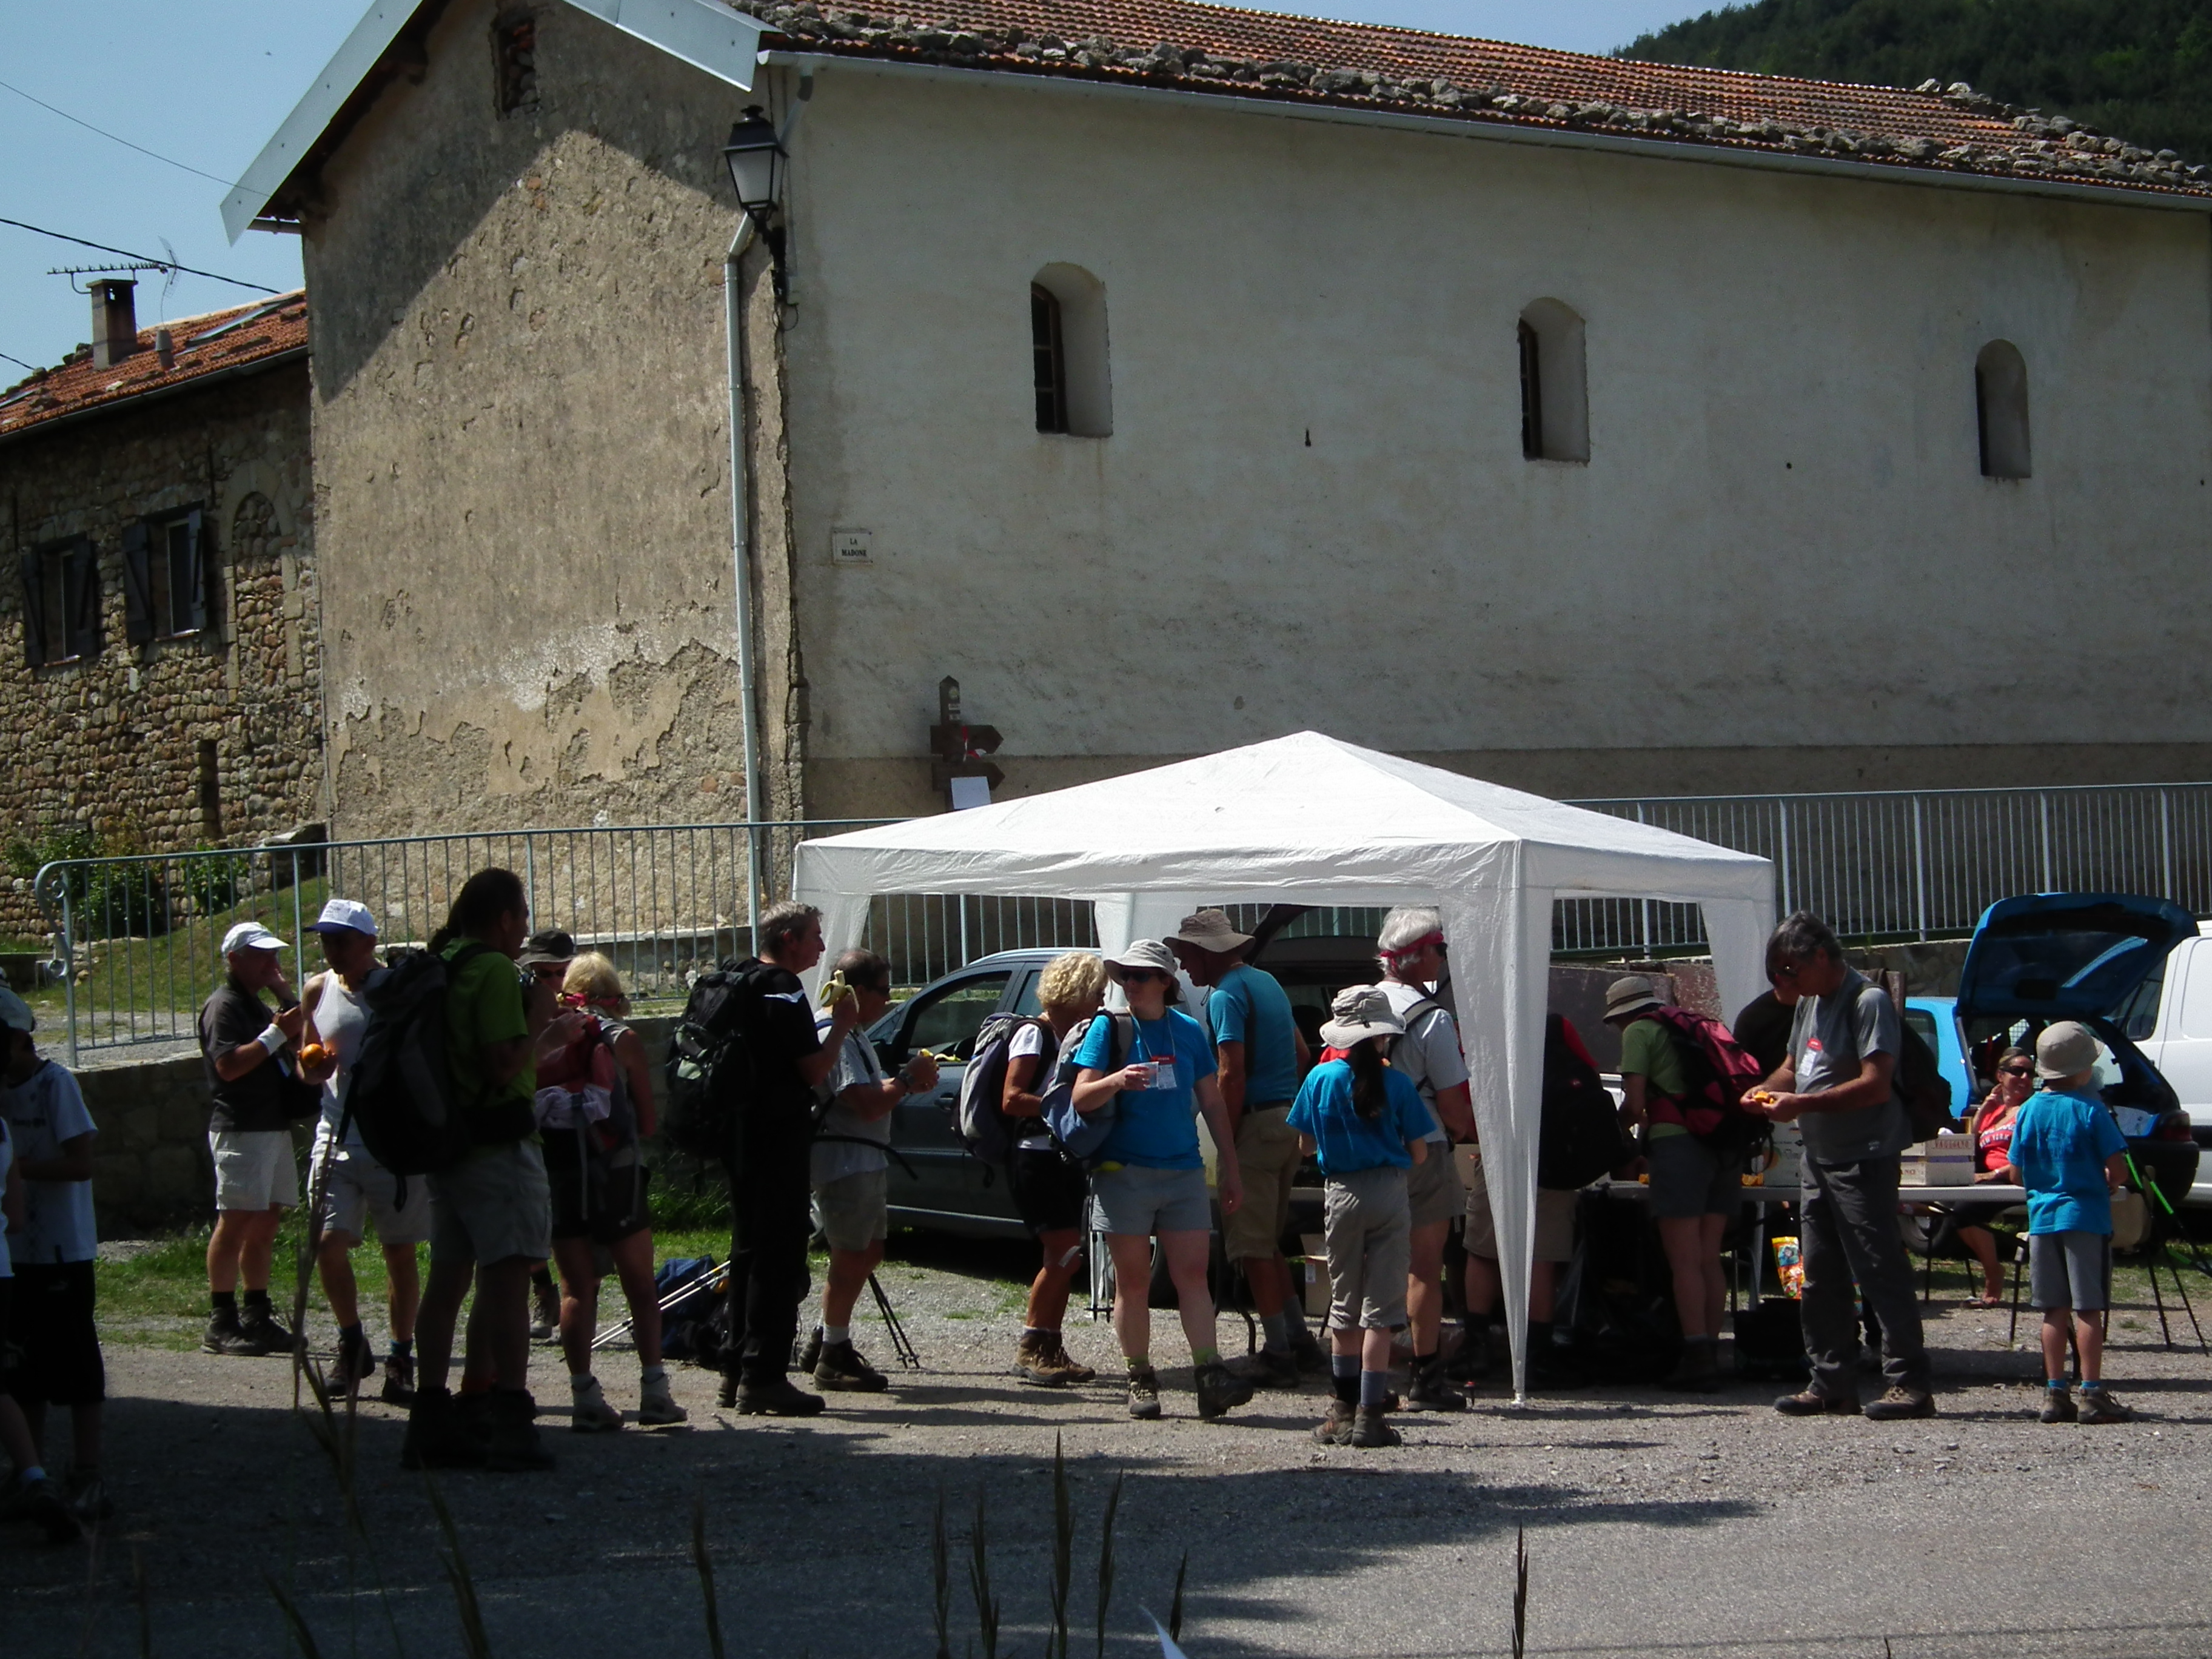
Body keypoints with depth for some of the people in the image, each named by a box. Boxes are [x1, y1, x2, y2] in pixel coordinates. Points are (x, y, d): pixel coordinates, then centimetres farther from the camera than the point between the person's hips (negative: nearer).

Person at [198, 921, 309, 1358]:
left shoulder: (258, 1007, 22)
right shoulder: (224, 1006, -8)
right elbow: (229, 1065, -20)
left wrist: (285, 993, 12)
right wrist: (276, 1034, -20)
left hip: (274, 1127, 10)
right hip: (240, 1129, -10)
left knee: (265, 1224, 9)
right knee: (236, 1222, -11)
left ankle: (256, 1317, 13)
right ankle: (220, 1325, -11)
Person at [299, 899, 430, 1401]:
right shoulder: (317, 992, 8)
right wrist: (312, 1068, -3)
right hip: (337, 1136, 3)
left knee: (400, 1253, 4)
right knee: (329, 1243, -7)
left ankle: (400, 1361, 15)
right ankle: (353, 1346, 15)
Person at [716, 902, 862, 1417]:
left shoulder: (739, 981, 14)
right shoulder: (783, 990, -14)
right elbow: (814, 1069, -18)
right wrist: (840, 1026, -4)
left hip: (741, 1136, 10)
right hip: (777, 1138, -10)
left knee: (750, 1249, 16)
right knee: (779, 1257, -7)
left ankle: (737, 1371, 20)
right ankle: (763, 1376, -9)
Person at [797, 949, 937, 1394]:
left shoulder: (850, 1033, 16)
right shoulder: (836, 1036, -19)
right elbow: (868, 1105, -26)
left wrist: (907, 1082, 7)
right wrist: (907, 1079, -13)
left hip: (865, 1161, 11)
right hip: (844, 1161, -11)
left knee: (868, 1253, 16)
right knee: (851, 1258, -3)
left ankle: (827, 1341, 24)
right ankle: (833, 1360, 7)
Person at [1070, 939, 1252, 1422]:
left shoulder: (1188, 1032, 8)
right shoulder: (1108, 1029, 1)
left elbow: (1212, 1103, 14)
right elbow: (1081, 1098, -7)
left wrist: (1231, 1169, 11)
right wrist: (1116, 1081, -28)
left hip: (1184, 1170, 2)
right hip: (1124, 1171, -2)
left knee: (1192, 1274, -5)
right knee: (1133, 1281, 3)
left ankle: (1210, 1373, -10)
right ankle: (1140, 1379, 9)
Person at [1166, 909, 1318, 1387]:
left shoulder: (1227, 994, -12)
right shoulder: (1267, 982, 17)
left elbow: (1231, 1074, -19)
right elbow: (1302, 1055, 24)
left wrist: (1226, 1142, -16)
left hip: (1256, 1124, -9)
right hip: (1289, 1119, 9)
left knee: (1252, 1245, -3)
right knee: (1268, 1241, 19)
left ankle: (1278, 1353, -2)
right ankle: (1298, 1339, 21)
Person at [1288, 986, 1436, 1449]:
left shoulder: (1322, 1078, -1)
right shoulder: (1396, 1084, -5)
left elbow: (1306, 1144, 6)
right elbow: (1418, 1153, -2)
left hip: (1342, 1194, 2)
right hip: (1390, 1194, -2)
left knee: (1344, 1306, 12)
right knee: (1380, 1308, 0)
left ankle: (1344, 1413, 13)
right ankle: (1369, 1415, -3)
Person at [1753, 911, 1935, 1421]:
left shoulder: (1868, 1002, -14)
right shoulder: (1808, 1004, 15)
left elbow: (1875, 1086, -21)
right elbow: (1794, 1066, 24)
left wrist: (1803, 1104, -23)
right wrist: (1766, 1091, 2)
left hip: (1864, 1160, -9)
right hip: (1819, 1158, 9)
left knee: (1881, 1272, -9)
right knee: (1820, 1277, 11)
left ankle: (1910, 1383, -7)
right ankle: (1832, 1383, 17)